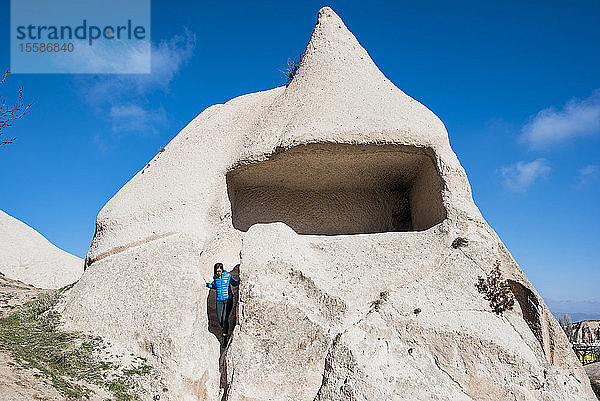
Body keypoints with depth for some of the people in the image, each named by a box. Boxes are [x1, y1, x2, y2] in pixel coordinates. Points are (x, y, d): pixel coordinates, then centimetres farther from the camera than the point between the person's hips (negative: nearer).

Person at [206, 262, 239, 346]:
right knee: (220, 320, 3)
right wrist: (208, 285, 3)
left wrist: (240, 280, -9)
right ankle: (224, 330, 37)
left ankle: (225, 339, -2)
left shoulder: (228, 275, -8)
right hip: (219, 300, 3)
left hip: (228, 299, -3)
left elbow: (234, 283, 9)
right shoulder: (215, 277, 0)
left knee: (225, 319, -12)